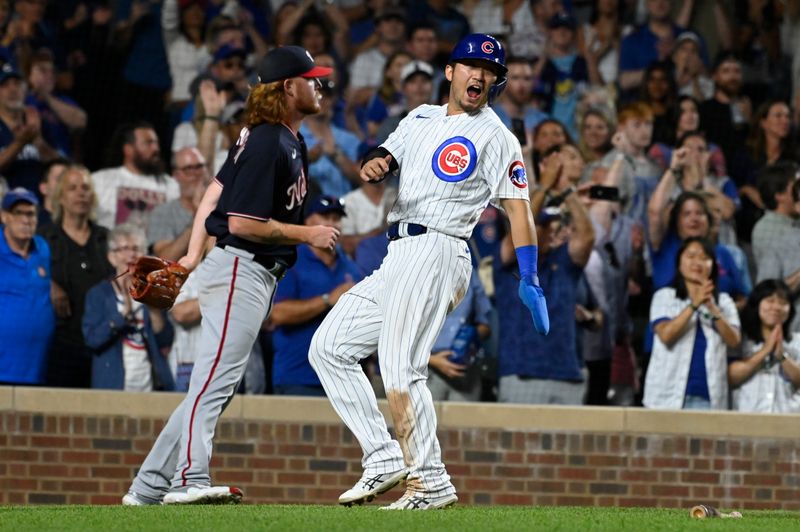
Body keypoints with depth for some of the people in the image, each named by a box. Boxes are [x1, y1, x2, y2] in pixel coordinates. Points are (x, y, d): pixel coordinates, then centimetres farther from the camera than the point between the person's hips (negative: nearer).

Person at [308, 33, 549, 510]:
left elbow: (518, 207, -9)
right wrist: (375, 165, -11)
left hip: (436, 252, -8)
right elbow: (386, 158, 15)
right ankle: (385, 458, 0)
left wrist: (530, 280, -19)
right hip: (399, 258, 8)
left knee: (400, 366, -18)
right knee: (329, 347, 4)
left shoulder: (495, 137, -1)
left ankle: (431, 483, -17)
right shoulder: (422, 118, 21)